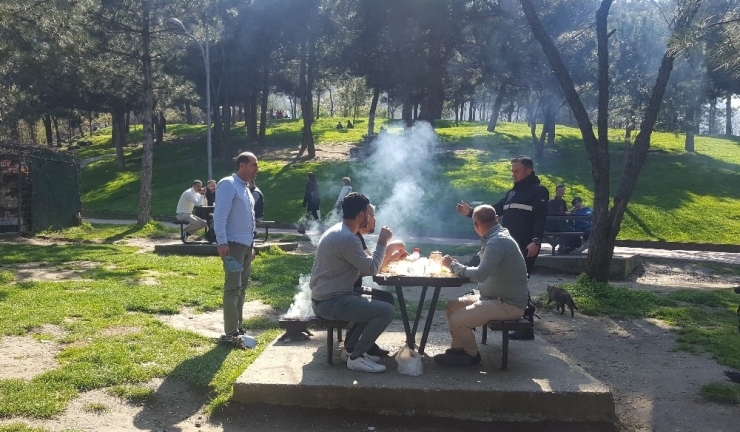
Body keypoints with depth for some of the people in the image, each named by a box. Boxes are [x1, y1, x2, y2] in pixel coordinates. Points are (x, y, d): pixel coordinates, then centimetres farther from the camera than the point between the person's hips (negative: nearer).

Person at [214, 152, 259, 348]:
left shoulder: (245, 188, 17)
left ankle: (237, 328, 21)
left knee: (242, 288, 13)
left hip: (246, 245, 9)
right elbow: (220, 215, -19)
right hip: (233, 245, -9)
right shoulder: (228, 184, -11)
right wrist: (222, 242, -25)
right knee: (233, 288, -9)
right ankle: (230, 334, -7)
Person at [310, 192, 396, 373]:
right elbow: (371, 268, -16)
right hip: (330, 302, -11)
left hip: (328, 297, 11)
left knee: (379, 300, 20)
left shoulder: (338, 231, 11)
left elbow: (361, 267, 18)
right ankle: (356, 357, -3)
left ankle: (352, 347, 20)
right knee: (387, 310, -15)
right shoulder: (347, 238, -22)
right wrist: (382, 242, -4)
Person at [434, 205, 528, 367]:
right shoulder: (495, 237, 10)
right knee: (451, 307, 6)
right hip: (494, 297, 10)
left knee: (457, 320, -20)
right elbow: (484, 271, 16)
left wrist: (453, 265, -18)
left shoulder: (498, 241, -23)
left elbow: (480, 274, -31)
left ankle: (472, 355, 4)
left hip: (508, 304, -10)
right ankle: (458, 349, 12)